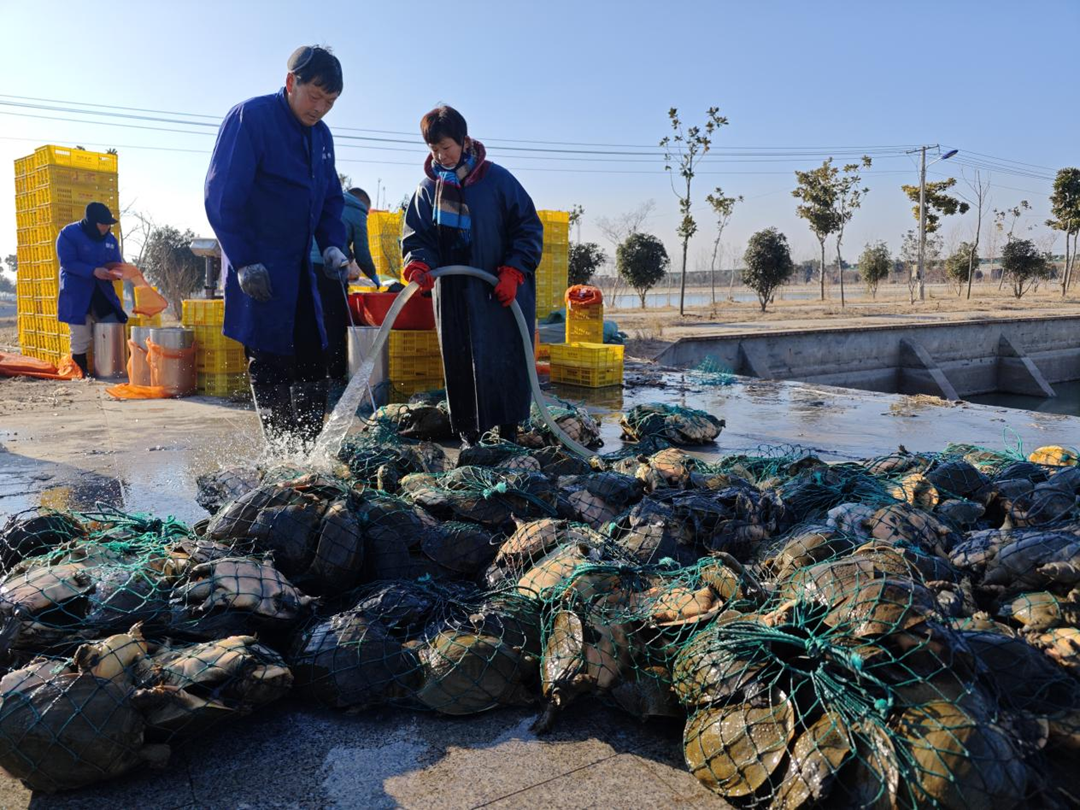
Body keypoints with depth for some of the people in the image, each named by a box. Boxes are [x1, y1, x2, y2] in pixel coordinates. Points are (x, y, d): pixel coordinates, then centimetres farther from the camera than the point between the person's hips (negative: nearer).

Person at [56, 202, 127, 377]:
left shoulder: (110, 238, 8)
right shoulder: (69, 234, -10)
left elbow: (117, 262, 12)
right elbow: (67, 263, -17)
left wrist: (116, 272, -13)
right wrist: (93, 271, -28)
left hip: (103, 293, 5)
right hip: (77, 295, -5)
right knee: (81, 339, 0)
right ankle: (82, 374, 12)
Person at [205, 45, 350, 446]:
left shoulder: (321, 135, 11)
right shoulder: (249, 117, -11)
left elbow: (330, 200, 19)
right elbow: (221, 196, -15)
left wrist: (332, 246, 1)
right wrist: (244, 263, -19)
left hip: (299, 270, 7)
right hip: (259, 271, -7)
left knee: (313, 361, 6)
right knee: (269, 365, -3)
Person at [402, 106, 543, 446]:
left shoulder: (497, 179, -5)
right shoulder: (428, 187, 5)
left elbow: (529, 227, -2)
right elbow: (416, 234, 6)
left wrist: (514, 271, -13)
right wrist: (418, 263, -17)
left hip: (502, 293, -3)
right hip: (452, 293, 3)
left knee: (505, 360, -2)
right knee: (459, 363, 4)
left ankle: (508, 429, 8)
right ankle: (469, 431, 14)